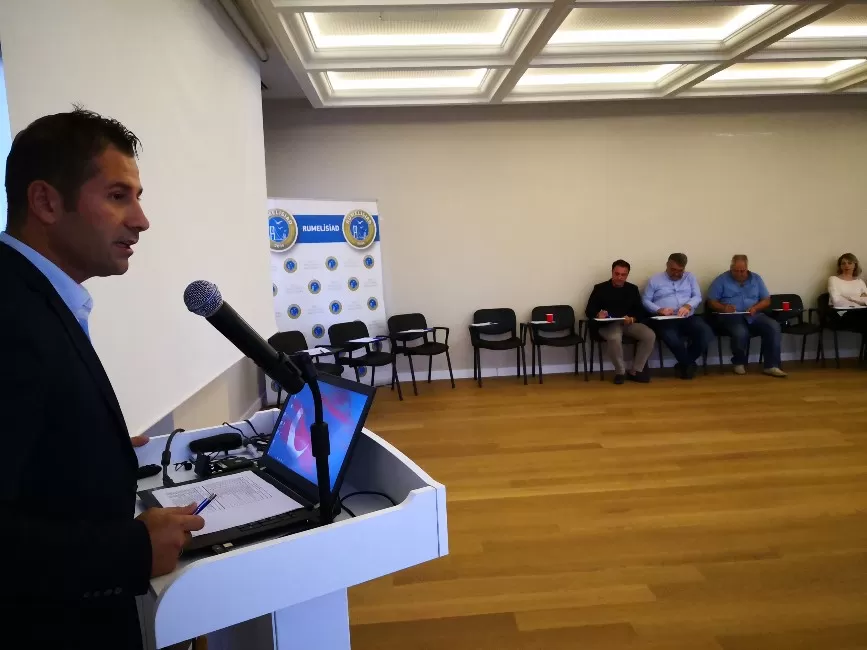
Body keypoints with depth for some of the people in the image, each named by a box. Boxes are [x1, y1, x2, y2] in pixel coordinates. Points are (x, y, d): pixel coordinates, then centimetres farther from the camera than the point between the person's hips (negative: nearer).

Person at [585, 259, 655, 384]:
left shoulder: (633, 289, 15)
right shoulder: (600, 288, 5)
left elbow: (640, 311, 9)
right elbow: (589, 311, 1)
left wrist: (632, 319, -14)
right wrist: (598, 315, -23)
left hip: (630, 324, 4)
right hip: (608, 325, -4)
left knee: (650, 335, -23)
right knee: (615, 338, -38)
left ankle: (635, 371, -10)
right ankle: (620, 372, -15)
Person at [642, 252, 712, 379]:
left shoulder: (690, 277, 18)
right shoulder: (655, 279, 11)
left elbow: (697, 296, 7)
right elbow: (645, 300, 4)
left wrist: (688, 306, -16)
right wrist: (659, 310, -15)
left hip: (688, 318, 3)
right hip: (665, 320, -3)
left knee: (706, 333, -27)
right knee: (671, 338, -38)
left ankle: (684, 364, -4)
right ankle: (689, 364, -6)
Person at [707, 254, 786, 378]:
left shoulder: (756, 278, 14)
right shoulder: (722, 279, 4)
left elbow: (767, 300, 12)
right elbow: (711, 302, 0)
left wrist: (755, 307, -9)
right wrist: (724, 308, -20)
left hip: (753, 316, 4)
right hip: (731, 316, -4)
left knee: (773, 326, -26)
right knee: (741, 332, -37)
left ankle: (772, 366, -22)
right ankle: (739, 362, -7)